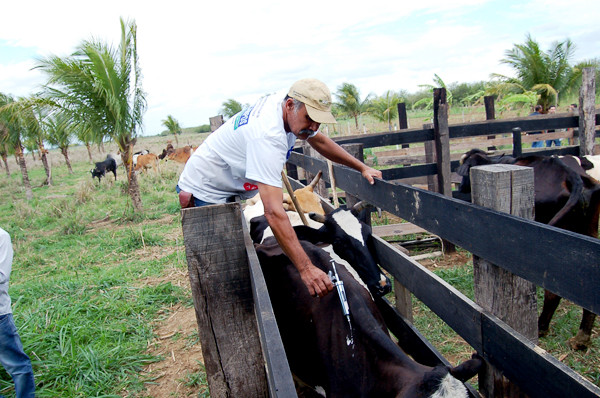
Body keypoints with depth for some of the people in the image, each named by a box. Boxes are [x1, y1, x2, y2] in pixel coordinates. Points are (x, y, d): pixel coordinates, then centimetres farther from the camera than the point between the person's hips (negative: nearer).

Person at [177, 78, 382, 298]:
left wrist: (361, 167, 8)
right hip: (204, 192, -9)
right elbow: (273, 212, -44)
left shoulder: (290, 108, -9)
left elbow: (320, 141, 11)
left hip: (230, 188, 9)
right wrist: (306, 269, -46)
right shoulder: (268, 135, -38)